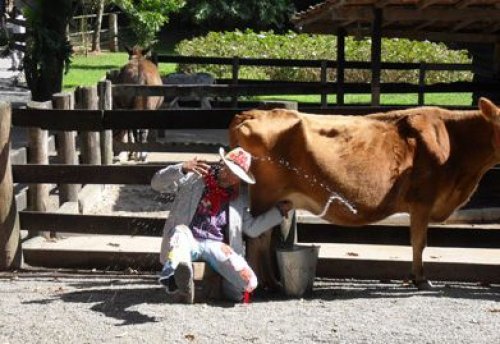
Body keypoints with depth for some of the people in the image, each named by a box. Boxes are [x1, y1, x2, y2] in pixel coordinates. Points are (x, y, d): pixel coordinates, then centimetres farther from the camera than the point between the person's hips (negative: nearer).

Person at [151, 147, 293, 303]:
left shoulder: (240, 196, 17)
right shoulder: (193, 178, 8)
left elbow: (252, 228, 21)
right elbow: (157, 183, -1)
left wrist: (279, 210, 17)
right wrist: (182, 169, -18)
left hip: (217, 246, 3)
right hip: (187, 242, -3)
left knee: (249, 282, -22)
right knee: (181, 231, -41)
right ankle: (173, 276, -65)